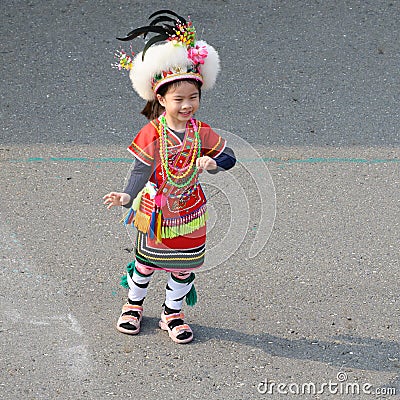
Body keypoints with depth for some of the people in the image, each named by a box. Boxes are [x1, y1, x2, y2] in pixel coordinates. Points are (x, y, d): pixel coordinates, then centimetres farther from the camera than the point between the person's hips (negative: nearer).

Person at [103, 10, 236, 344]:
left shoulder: (200, 132, -9)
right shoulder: (153, 134, -19)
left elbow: (229, 156, 0)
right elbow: (142, 169, -22)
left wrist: (212, 162, -22)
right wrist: (127, 196, -38)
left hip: (189, 213, 3)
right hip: (156, 211, -3)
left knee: (184, 266, 14)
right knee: (146, 261, 15)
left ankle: (173, 313, 34)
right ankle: (134, 304, 40)